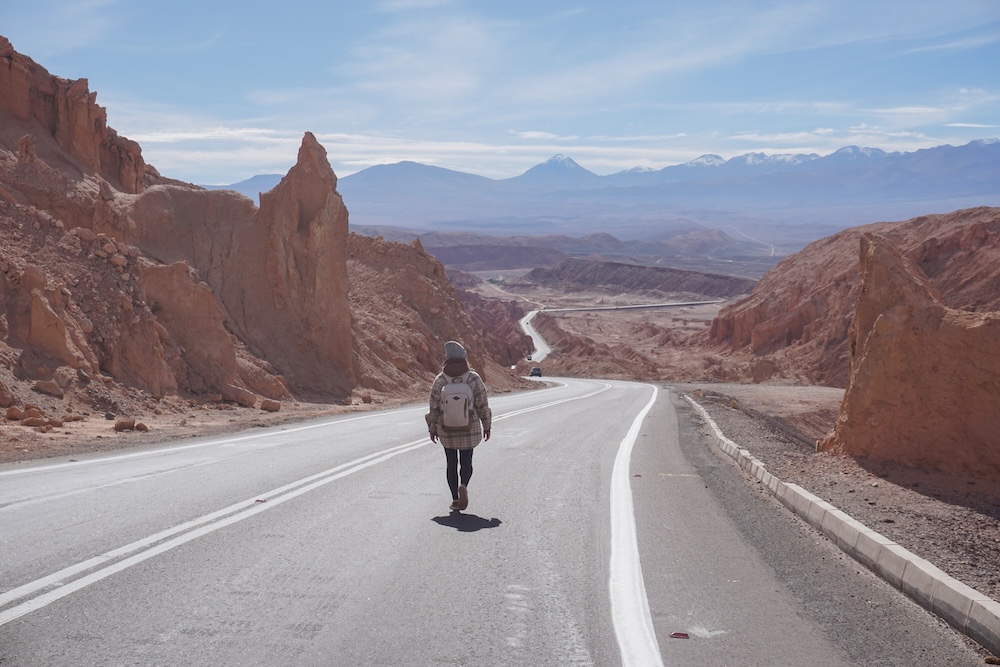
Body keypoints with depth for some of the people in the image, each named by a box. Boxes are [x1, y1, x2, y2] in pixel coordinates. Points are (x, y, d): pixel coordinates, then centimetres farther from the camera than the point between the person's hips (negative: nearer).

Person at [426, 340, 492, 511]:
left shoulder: (440, 380, -7)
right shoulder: (474, 378, -8)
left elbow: (434, 408, -3)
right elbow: (483, 405, -4)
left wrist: (432, 429, 8)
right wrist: (487, 426, 7)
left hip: (446, 430, 0)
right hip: (469, 429, 0)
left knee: (451, 463, 11)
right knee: (466, 462, 11)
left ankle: (455, 499, 9)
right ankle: (463, 486, -18)